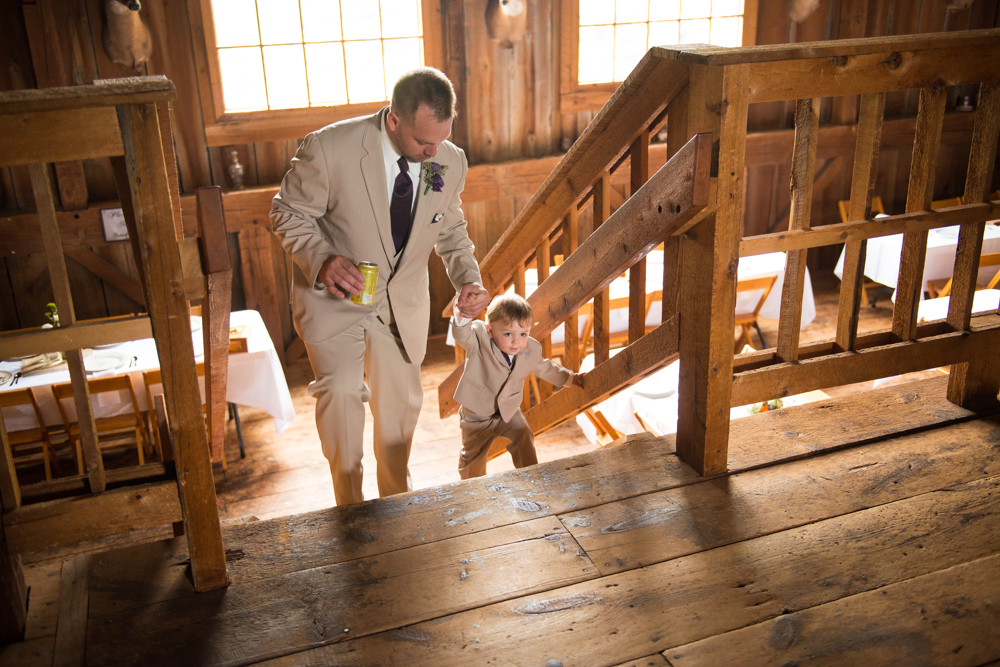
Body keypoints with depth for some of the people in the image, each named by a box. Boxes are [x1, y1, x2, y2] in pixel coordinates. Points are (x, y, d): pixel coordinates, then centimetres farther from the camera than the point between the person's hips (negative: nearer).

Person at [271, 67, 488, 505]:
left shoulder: (451, 162, -12)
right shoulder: (328, 148, -25)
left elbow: (451, 231, 5)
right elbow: (288, 214, -13)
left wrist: (468, 280, -14)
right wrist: (321, 260, -33)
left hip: (403, 300, 4)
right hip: (334, 293, -4)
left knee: (401, 401, 16)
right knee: (341, 389, -23)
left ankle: (395, 499, 42)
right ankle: (349, 504, 2)